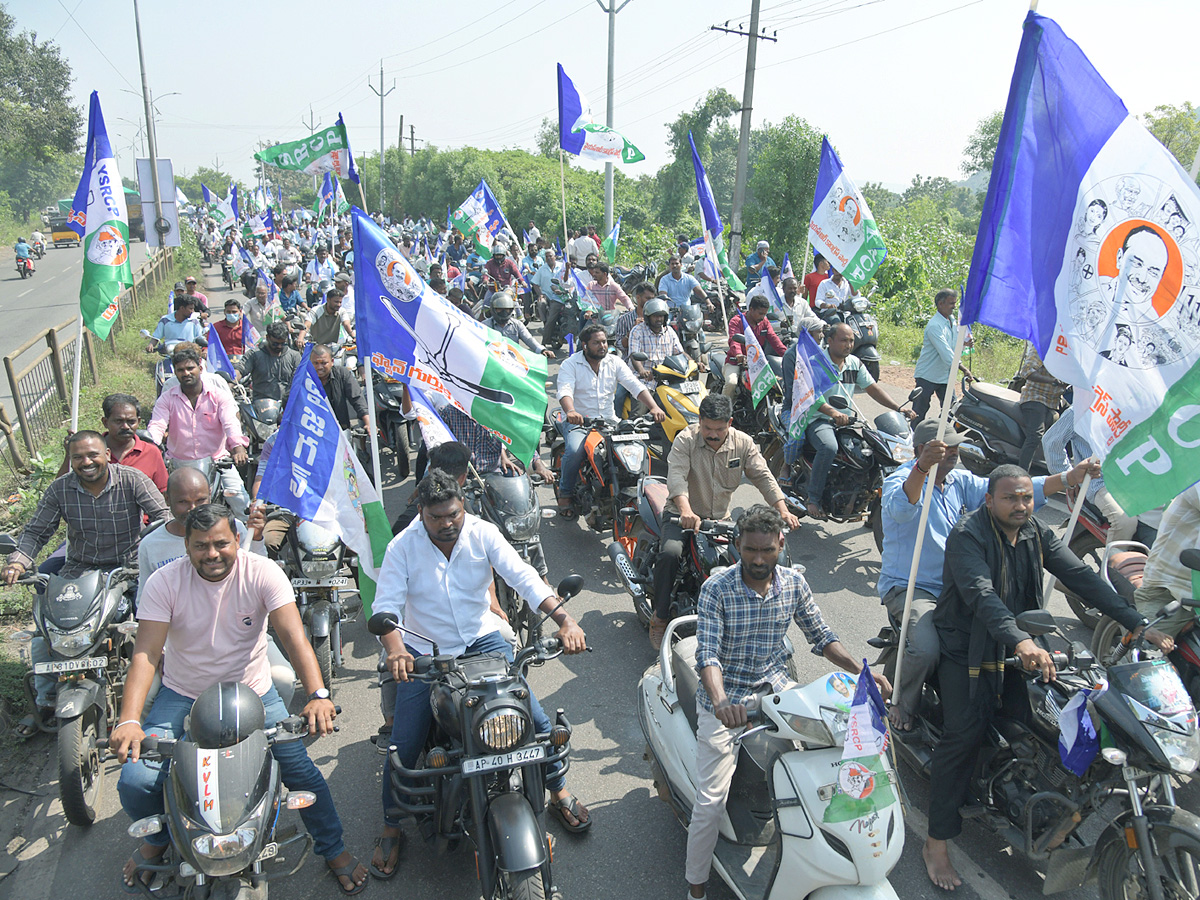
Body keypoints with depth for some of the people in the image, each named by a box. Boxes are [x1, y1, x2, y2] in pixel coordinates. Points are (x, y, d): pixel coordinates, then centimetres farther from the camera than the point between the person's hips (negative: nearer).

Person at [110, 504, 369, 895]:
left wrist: (317, 695, -40)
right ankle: (155, 840, 26)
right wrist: (128, 719, -33)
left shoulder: (263, 573, -17)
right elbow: (146, 653, -18)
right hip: (182, 696, 1)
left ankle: (334, 849, 17)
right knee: (135, 782, -12)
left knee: (302, 770, -10)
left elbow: (293, 636, -26)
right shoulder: (164, 582, -13)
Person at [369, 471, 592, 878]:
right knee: (403, 746, -6)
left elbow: (524, 577, -18)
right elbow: (386, 604, -18)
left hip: (482, 641, 1)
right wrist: (395, 649, -40)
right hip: (424, 653, -1)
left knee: (536, 718, -5)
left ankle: (559, 792, 22)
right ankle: (391, 828, 22)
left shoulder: (482, 533, -10)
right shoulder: (402, 547, -11)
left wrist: (565, 620, -32)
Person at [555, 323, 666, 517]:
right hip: (578, 421, -3)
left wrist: (653, 407, -22)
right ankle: (564, 496, -9)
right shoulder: (570, 364, -4)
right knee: (575, 450, -32)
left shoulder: (614, 362, 7)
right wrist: (571, 411, -44)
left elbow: (635, 385, -5)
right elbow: (565, 391, -21)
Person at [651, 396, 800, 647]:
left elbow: (762, 476, -4)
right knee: (670, 553, -30)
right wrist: (686, 510, -45)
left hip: (722, 519, 4)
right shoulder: (686, 440, -12)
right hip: (683, 516, -4)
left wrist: (782, 510, -20)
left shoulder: (743, 443, 0)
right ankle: (660, 617, -12)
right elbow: (676, 475, -27)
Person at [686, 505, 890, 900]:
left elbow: (821, 637, 7)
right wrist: (721, 701, -40)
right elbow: (707, 655, -21)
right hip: (726, 698, -4)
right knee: (710, 801, -8)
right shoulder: (716, 590, -15)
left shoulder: (794, 583, -2)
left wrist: (861, 671, -8)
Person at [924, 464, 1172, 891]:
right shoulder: (967, 534, -18)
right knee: (964, 735, -17)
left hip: (1016, 647, 6)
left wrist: (1137, 624, -13)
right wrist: (1021, 642, -47)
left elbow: (1081, 577, -2)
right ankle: (937, 843, -9)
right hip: (966, 647, -6)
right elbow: (980, 594, -32)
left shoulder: (1037, 534, 4)